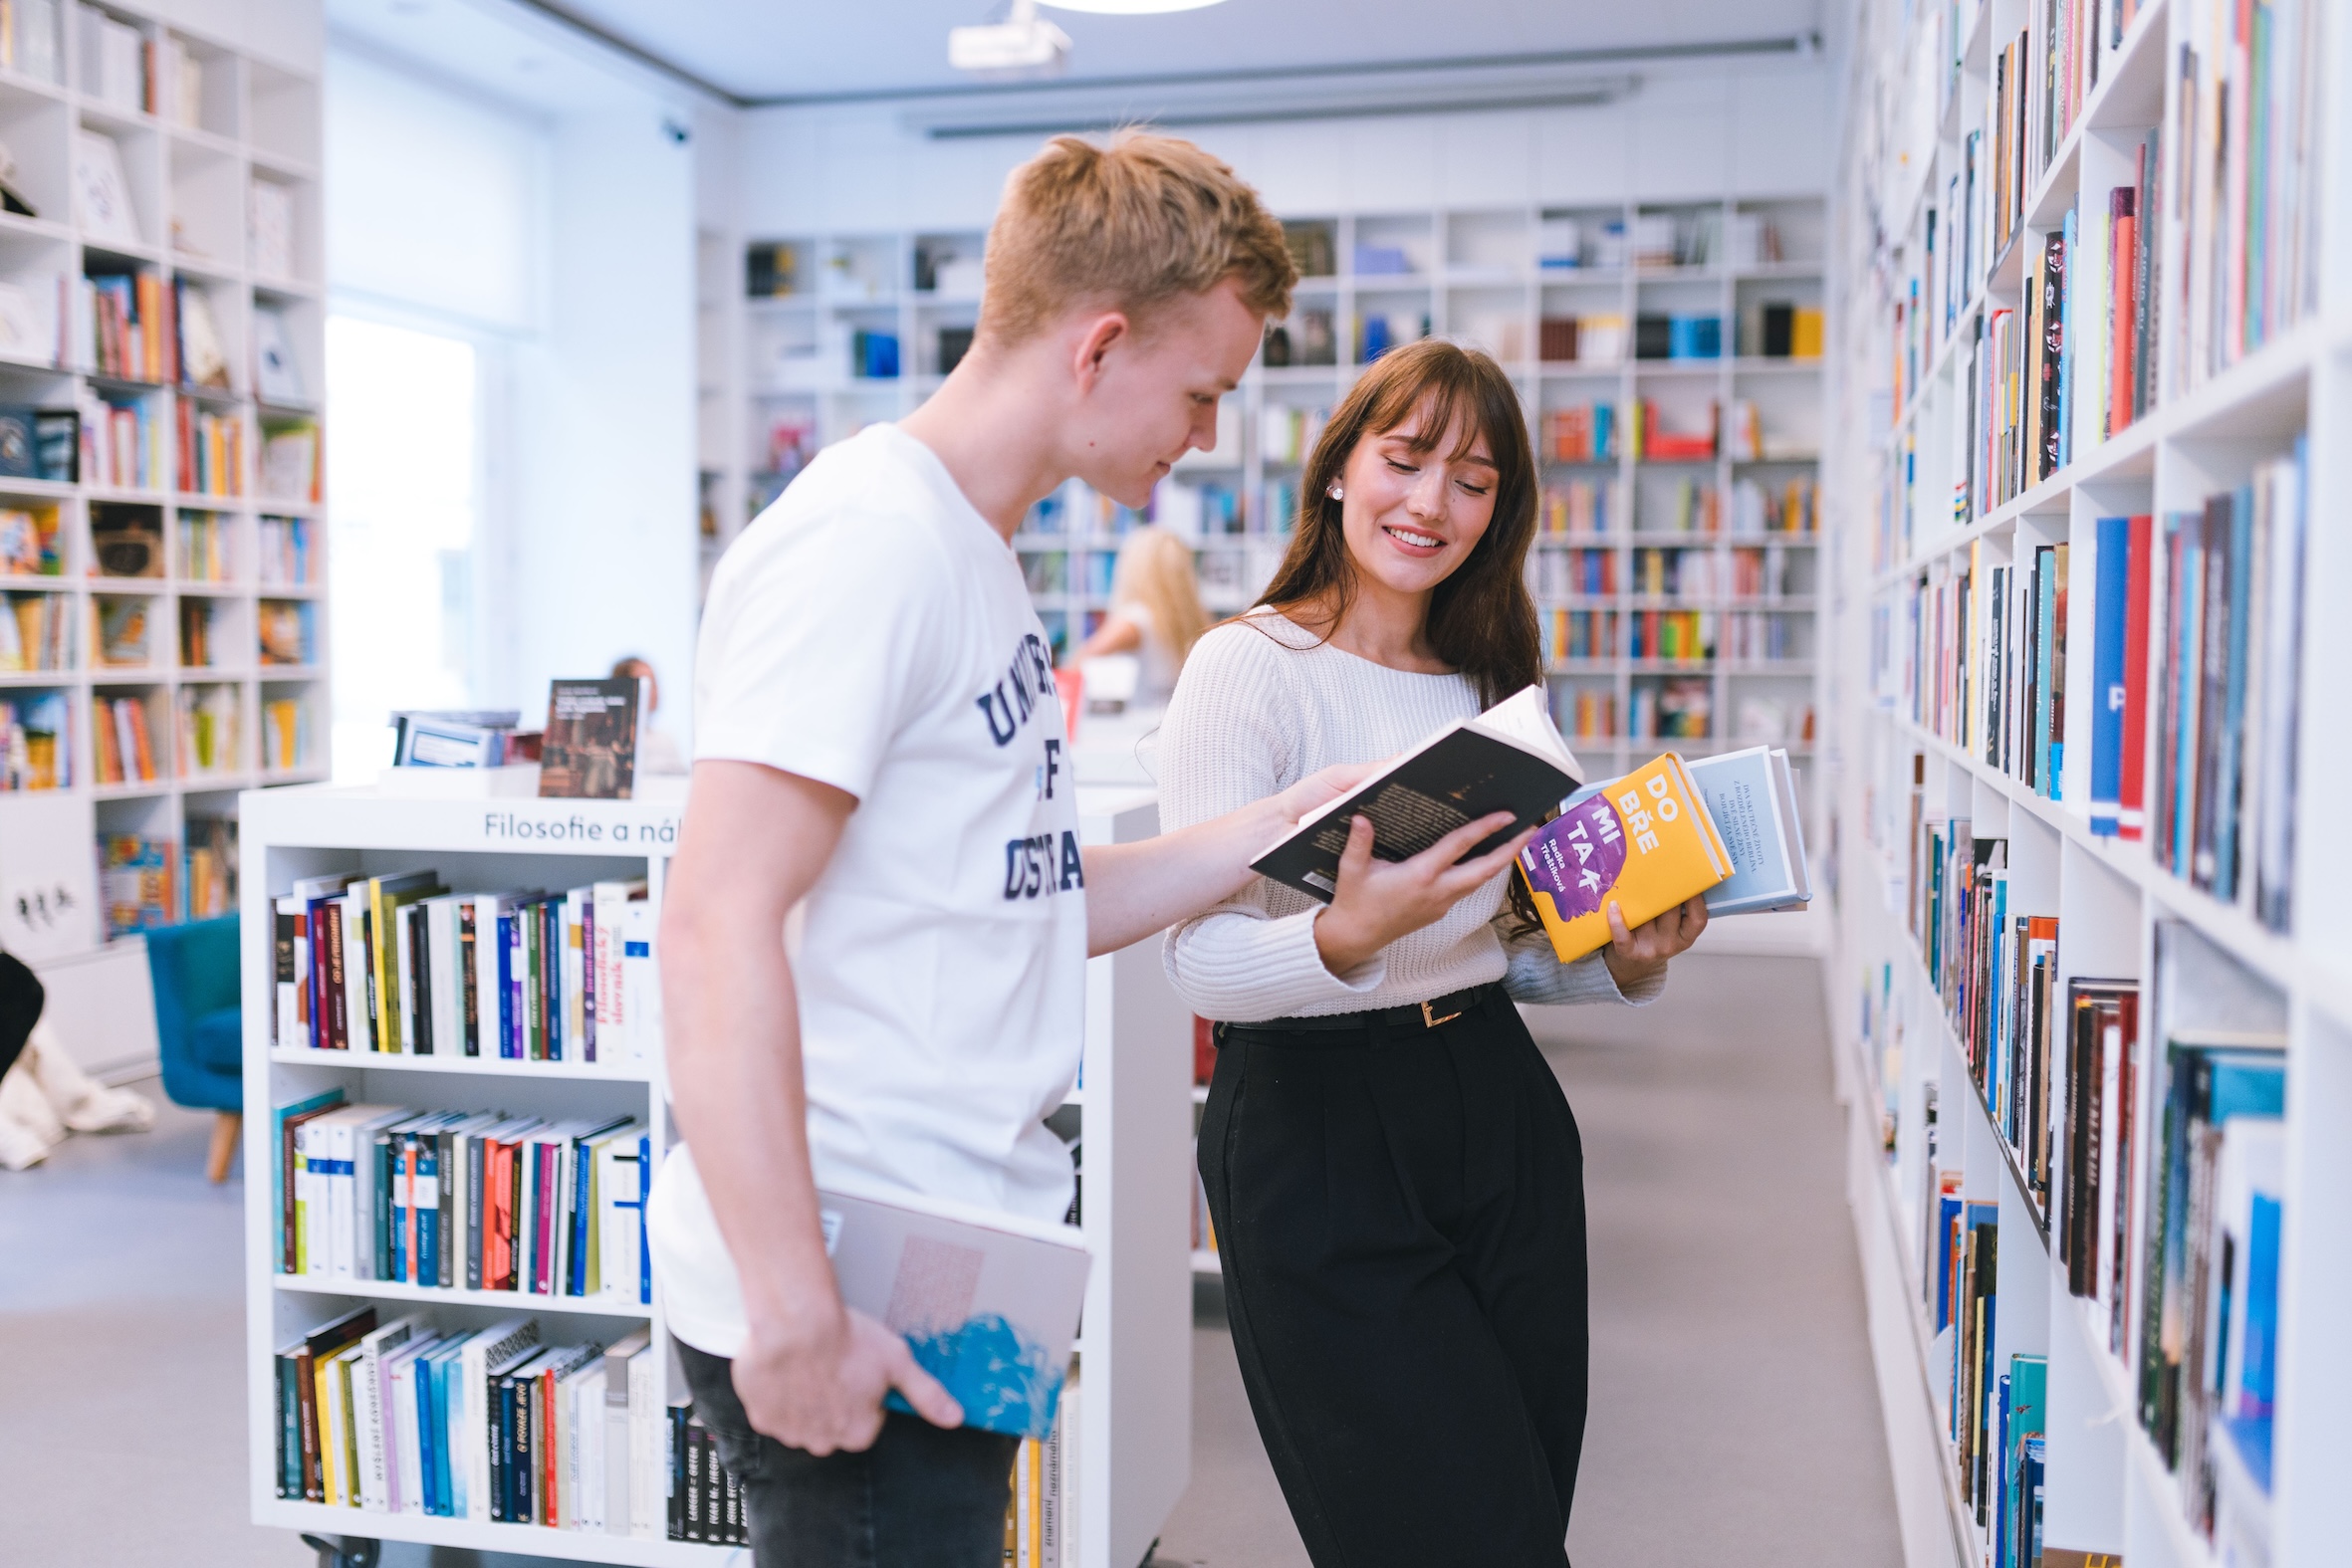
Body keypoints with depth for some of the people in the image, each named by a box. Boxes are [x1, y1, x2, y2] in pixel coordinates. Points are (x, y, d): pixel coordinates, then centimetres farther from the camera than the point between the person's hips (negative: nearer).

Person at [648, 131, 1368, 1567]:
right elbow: (719, 926, -23)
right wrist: (795, 1316, -24)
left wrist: (1274, 831, 9)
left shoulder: (974, 558, 15)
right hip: (854, 1309, -9)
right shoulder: (869, 540, -16)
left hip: (952, 1279, 9)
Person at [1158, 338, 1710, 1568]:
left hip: (1499, 1111, 7)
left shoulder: (1489, 688, 14)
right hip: (1314, 1131, -6)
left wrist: (1627, 962, -1)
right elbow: (1204, 964, -16)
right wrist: (1349, 936, -35)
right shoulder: (1251, 666, -8)